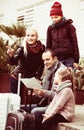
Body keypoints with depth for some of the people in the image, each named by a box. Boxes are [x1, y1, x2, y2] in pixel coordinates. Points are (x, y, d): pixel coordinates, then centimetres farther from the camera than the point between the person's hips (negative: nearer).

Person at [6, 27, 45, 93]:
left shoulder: (42, 48, -10)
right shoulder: (22, 48, -15)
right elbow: (13, 62, -23)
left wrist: (38, 78, -6)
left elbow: (42, 64, -1)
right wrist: (11, 55, -43)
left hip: (32, 78, 2)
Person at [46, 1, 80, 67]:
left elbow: (75, 43, -2)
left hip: (69, 59, -3)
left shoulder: (69, 26, -1)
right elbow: (48, 45, 12)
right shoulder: (50, 28, 9)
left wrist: (76, 60, -6)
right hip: (55, 59, 3)